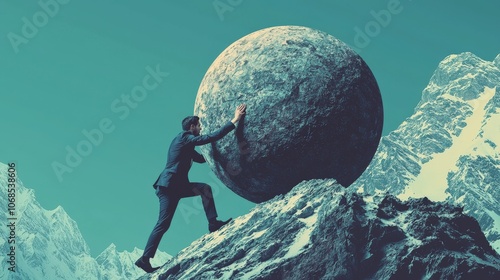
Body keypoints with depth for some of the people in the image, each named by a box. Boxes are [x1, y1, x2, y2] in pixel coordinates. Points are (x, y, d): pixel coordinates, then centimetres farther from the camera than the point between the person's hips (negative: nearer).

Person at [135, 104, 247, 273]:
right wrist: (234, 121, -15)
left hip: (176, 185, 9)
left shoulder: (186, 143, 20)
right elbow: (212, 137, -17)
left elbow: (201, 158, 29)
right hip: (168, 185, -9)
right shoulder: (185, 138, -9)